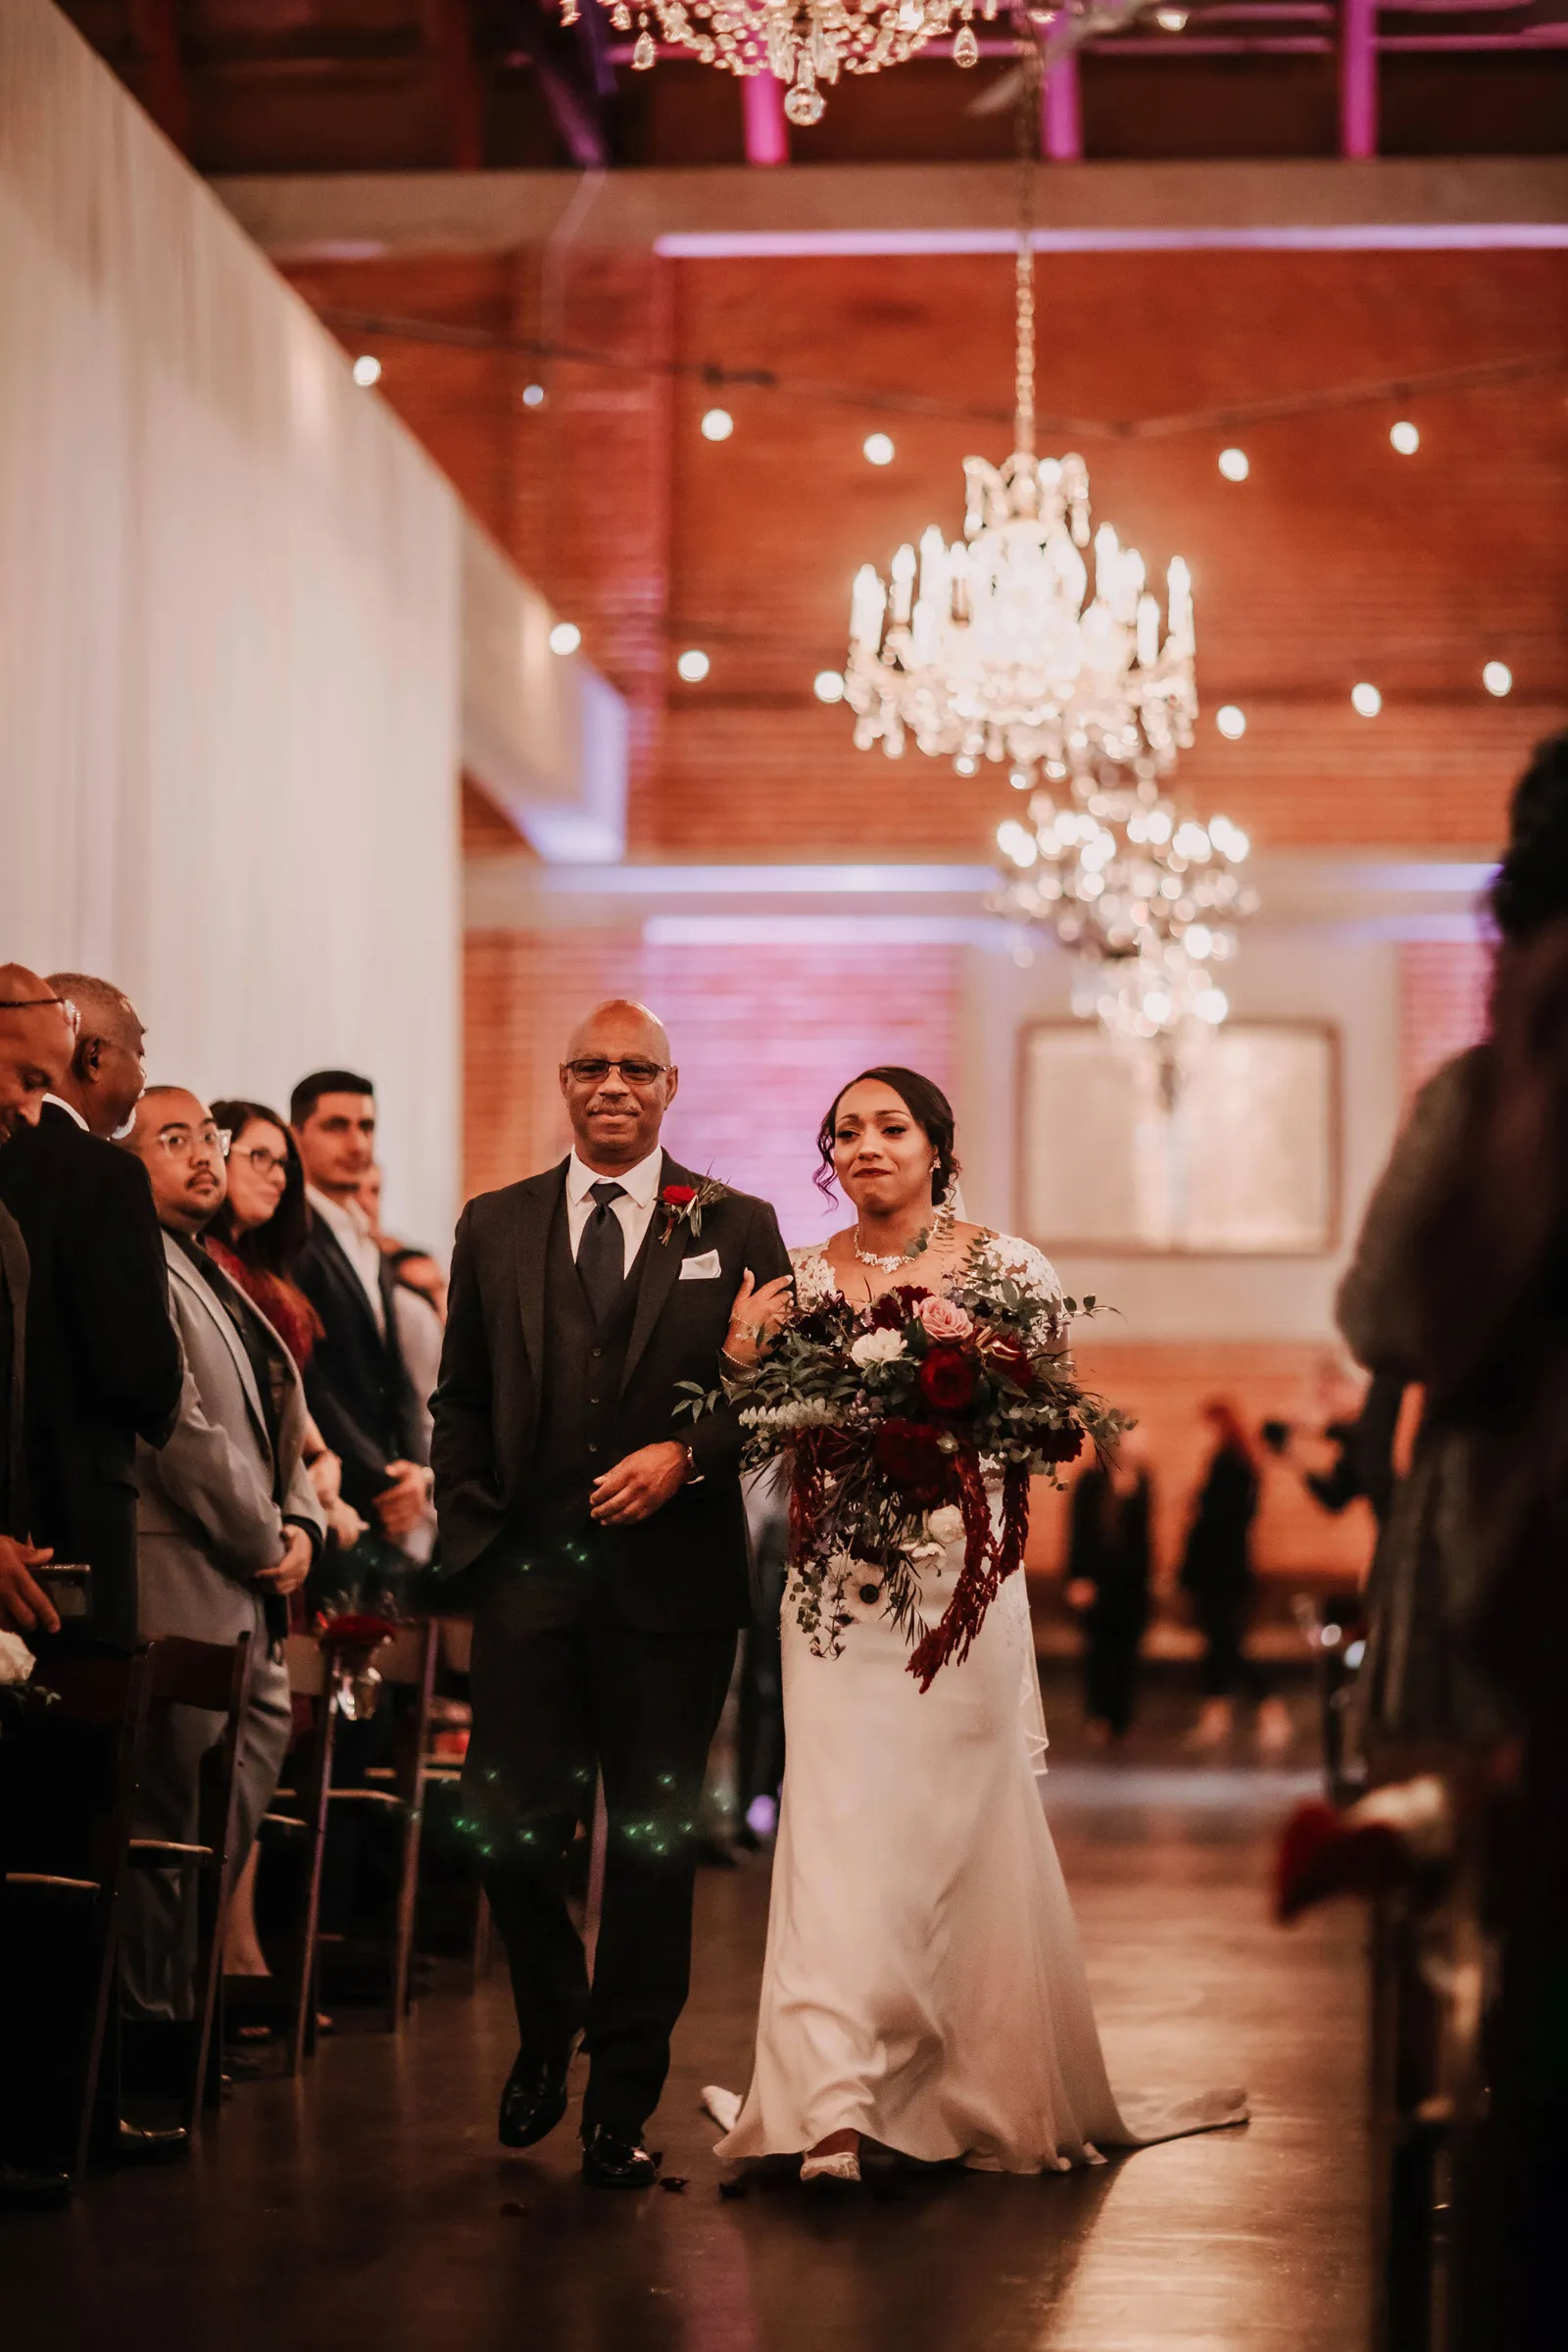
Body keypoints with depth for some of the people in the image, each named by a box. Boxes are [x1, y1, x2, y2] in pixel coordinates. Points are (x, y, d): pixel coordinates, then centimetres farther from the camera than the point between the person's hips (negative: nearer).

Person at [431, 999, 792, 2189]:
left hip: (671, 1581, -1)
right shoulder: (495, 1227, 12)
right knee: (508, 1827, -3)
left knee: (653, 1844, 3)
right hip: (528, 1576, 1)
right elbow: (461, 1399, 14)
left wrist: (685, 1455, -13)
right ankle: (549, 2027, 27)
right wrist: (470, 1524, 2)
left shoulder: (736, 1229, 6)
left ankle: (623, 2105, 13)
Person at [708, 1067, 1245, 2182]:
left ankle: (988, 2091, 22)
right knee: (839, 1827, -9)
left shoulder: (1005, 1266, 2)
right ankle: (833, 2105, -12)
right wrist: (744, 1354, -11)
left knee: (967, 1826, 5)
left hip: (964, 1580, -1)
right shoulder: (802, 1278, 7)